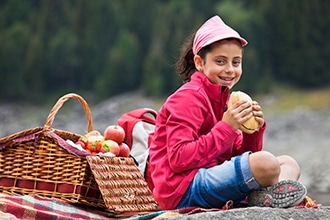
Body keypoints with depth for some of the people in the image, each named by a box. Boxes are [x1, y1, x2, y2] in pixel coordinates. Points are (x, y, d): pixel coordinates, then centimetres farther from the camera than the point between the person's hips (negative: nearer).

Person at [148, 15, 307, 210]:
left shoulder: (223, 99, 19)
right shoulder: (188, 98, -10)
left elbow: (238, 158, 18)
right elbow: (178, 159, -22)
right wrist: (226, 127, -21)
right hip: (183, 190, -10)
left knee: (289, 164, 10)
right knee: (265, 162, -30)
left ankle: (269, 195, -18)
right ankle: (268, 195, -1)